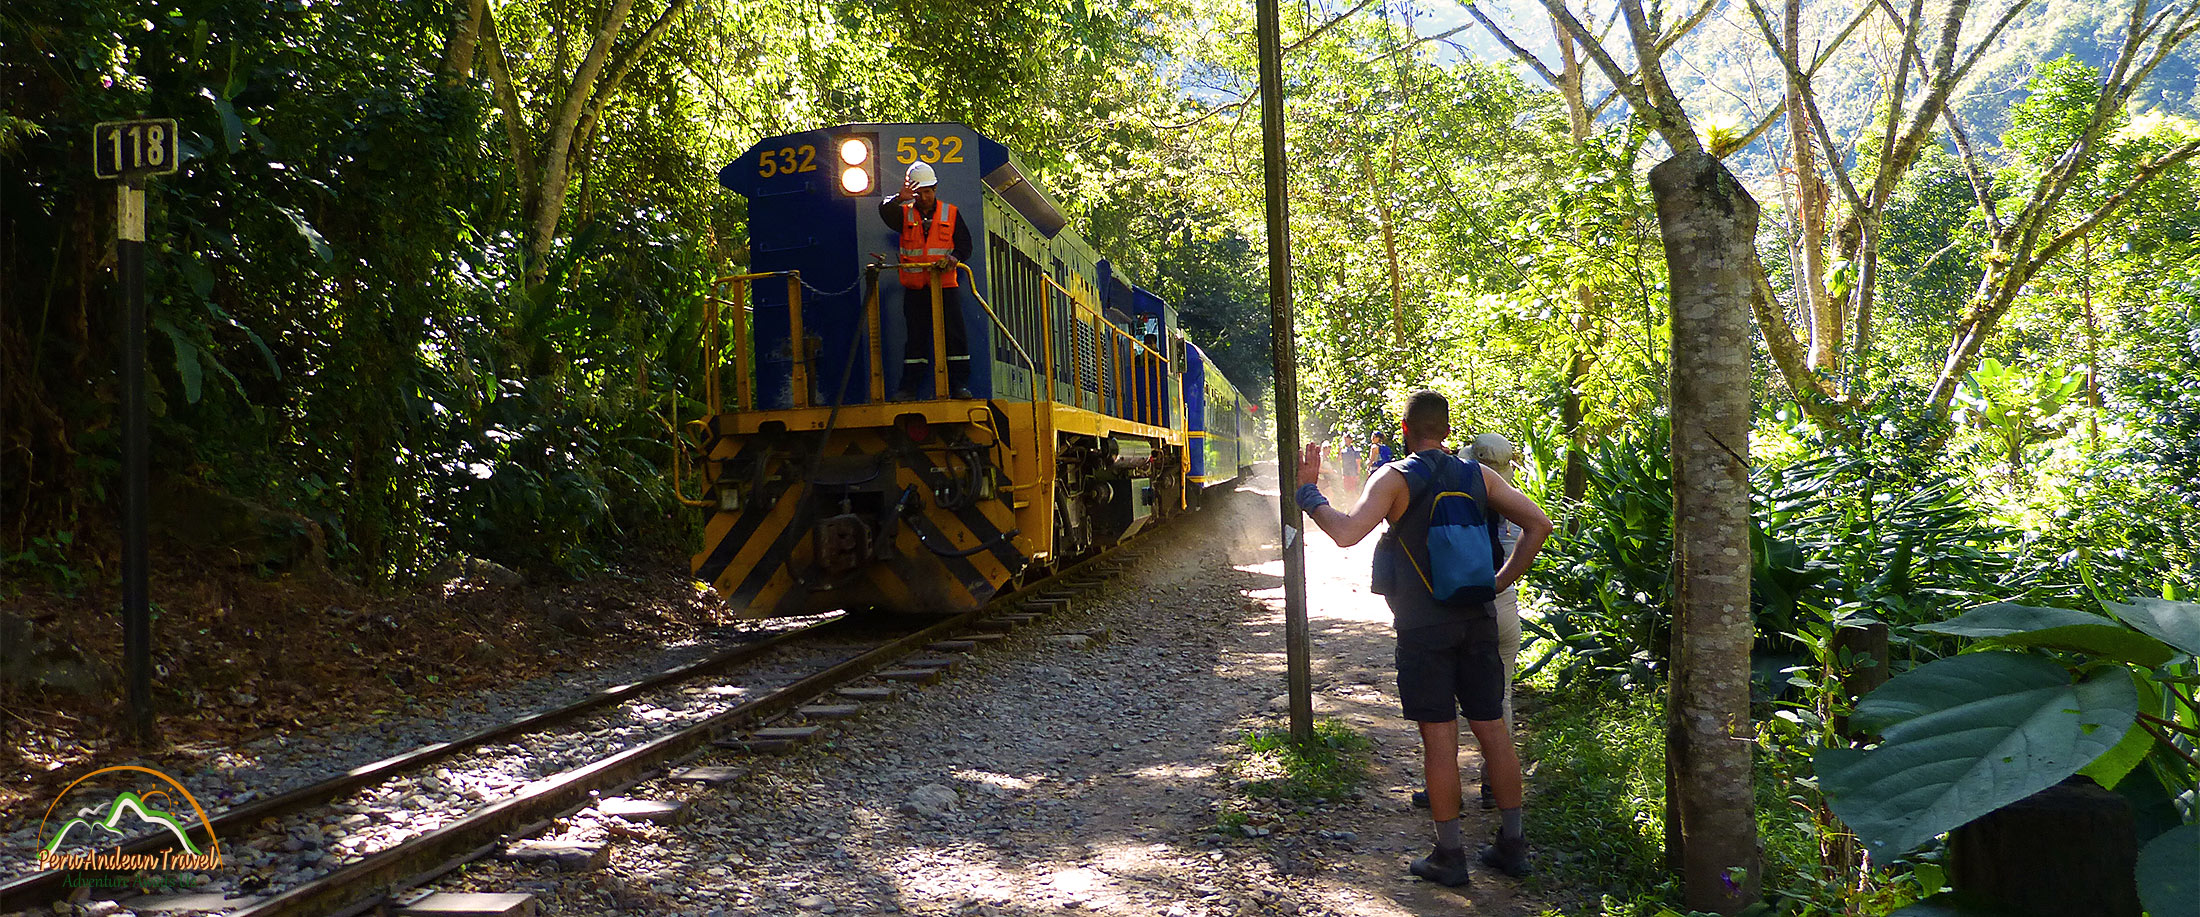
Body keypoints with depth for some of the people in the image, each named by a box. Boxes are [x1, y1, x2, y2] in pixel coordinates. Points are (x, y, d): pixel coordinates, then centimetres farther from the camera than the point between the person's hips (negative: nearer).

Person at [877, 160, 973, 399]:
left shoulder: (951, 213, 7)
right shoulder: (904, 214, 8)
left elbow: (965, 244, 4)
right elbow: (884, 212, -11)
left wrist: (954, 258, -16)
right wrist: (900, 199, -29)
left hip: (946, 284, -1)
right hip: (915, 286, 1)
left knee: (954, 334, -3)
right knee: (915, 336, 3)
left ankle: (959, 382, 1)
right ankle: (909, 386, 6)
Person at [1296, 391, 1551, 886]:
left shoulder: (1394, 478, -8)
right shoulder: (1477, 475, 7)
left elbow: (1347, 532, -21)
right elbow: (1538, 523, 3)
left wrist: (1308, 491, -8)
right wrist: (1500, 582, 9)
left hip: (1423, 625, -4)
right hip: (1477, 619, 4)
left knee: (1439, 738, 0)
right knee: (1492, 729, 11)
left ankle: (1450, 855, 6)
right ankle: (1512, 845, 18)